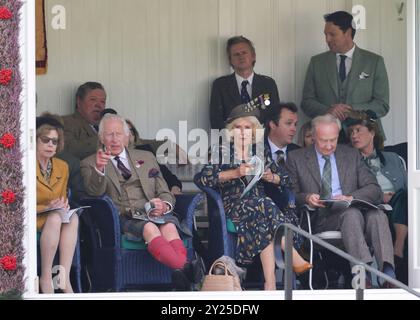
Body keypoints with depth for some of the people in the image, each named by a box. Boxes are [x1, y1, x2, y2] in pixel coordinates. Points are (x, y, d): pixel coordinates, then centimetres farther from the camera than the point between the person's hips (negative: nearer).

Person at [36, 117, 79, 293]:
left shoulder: (62, 167, 10)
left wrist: (63, 205, -6)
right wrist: (47, 208, -19)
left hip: (55, 216, 5)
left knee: (73, 217, -28)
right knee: (55, 218, -35)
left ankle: (64, 278, -35)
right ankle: (46, 277, -29)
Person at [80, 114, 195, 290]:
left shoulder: (146, 157, 26)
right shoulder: (90, 163, 16)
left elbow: (165, 193, 22)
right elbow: (95, 192, -4)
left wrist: (164, 205, -3)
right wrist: (99, 169, -25)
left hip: (153, 213, 3)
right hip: (123, 217, -3)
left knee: (169, 226, -34)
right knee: (149, 228, -37)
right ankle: (185, 269, -56)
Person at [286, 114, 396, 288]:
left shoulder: (352, 155, 18)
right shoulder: (296, 158, 12)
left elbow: (374, 189, 10)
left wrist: (351, 198, -12)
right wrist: (306, 198, -16)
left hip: (352, 210, 3)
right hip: (320, 220, -3)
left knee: (377, 215, -31)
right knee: (352, 213, -35)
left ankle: (388, 274, -46)